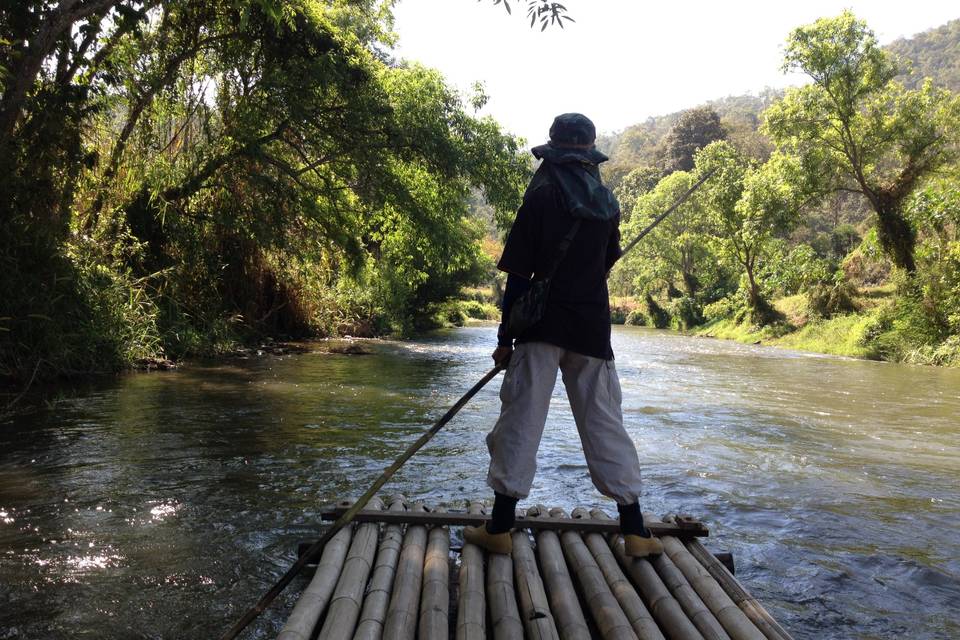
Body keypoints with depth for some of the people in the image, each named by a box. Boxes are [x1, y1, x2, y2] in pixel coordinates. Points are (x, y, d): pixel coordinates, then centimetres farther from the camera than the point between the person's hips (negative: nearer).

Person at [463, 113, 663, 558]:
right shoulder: (607, 203, 9)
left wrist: (506, 336, -3)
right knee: (605, 423, 9)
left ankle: (500, 528, 7)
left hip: (544, 325, -4)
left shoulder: (542, 196, -5)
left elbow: (519, 274, -7)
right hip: (593, 328, 4)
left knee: (520, 420, 1)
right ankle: (635, 530, 13)